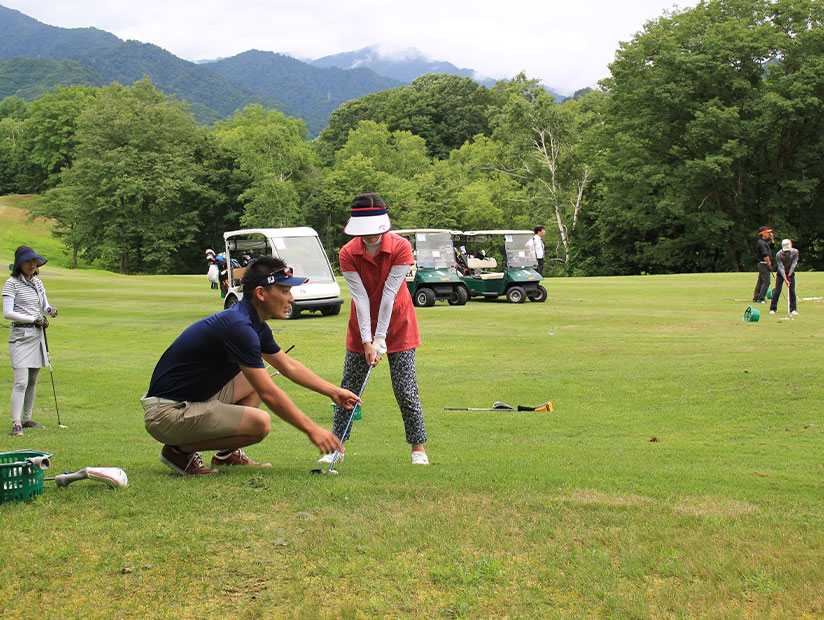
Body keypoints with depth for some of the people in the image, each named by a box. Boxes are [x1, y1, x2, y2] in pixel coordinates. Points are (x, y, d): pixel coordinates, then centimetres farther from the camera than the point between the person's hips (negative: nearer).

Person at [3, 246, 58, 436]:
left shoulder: (37, 283, 13)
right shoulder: (12, 284, -8)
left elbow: (44, 307, 20)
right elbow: (7, 313, -14)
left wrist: (50, 310, -4)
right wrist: (34, 319, -15)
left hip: (37, 335, 7)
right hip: (20, 335, -7)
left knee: (33, 381, 11)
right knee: (21, 382, -14)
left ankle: (27, 419, 20)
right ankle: (16, 423, -16)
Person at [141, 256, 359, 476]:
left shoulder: (256, 326, 8)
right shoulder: (238, 327, -23)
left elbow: (289, 366, 24)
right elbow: (269, 394, -23)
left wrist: (333, 391, 21)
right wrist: (312, 429, -18)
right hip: (168, 413, -11)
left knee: (257, 377, 19)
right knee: (259, 423, -23)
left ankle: (227, 455, 16)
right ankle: (180, 450, -7)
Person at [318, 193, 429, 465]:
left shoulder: (400, 248, -18)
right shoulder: (348, 253, -13)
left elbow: (389, 294, -20)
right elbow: (360, 298, -16)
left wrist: (380, 339, -20)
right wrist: (366, 342, -20)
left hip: (396, 323, -2)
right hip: (362, 325, 2)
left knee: (405, 390, -5)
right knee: (348, 389, 2)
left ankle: (418, 447, 6)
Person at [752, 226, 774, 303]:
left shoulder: (764, 242, 15)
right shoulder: (761, 243, -16)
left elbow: (771, 246, 32)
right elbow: (765, 255, -22)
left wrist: (772, 239, 17)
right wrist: (769, 264, -20)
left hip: (762, 264, 10)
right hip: (763, 264, -10)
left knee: (760, 281, 12)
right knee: (766, 282, -11)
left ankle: (756, 298, 15)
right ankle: (761, 299, -11)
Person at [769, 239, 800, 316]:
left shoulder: (795, 252, -17)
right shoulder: (778, 254, -23)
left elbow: (794, 264, -14)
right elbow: (781, 267, -23)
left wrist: (789, 275, -17)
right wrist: (785, 279, -28)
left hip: (791, 273, 2)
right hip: (781, 274, -2)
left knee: (792, 291, -5)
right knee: (777, 291, -8)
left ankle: (793, 309, 0)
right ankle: (772, 309, -1)